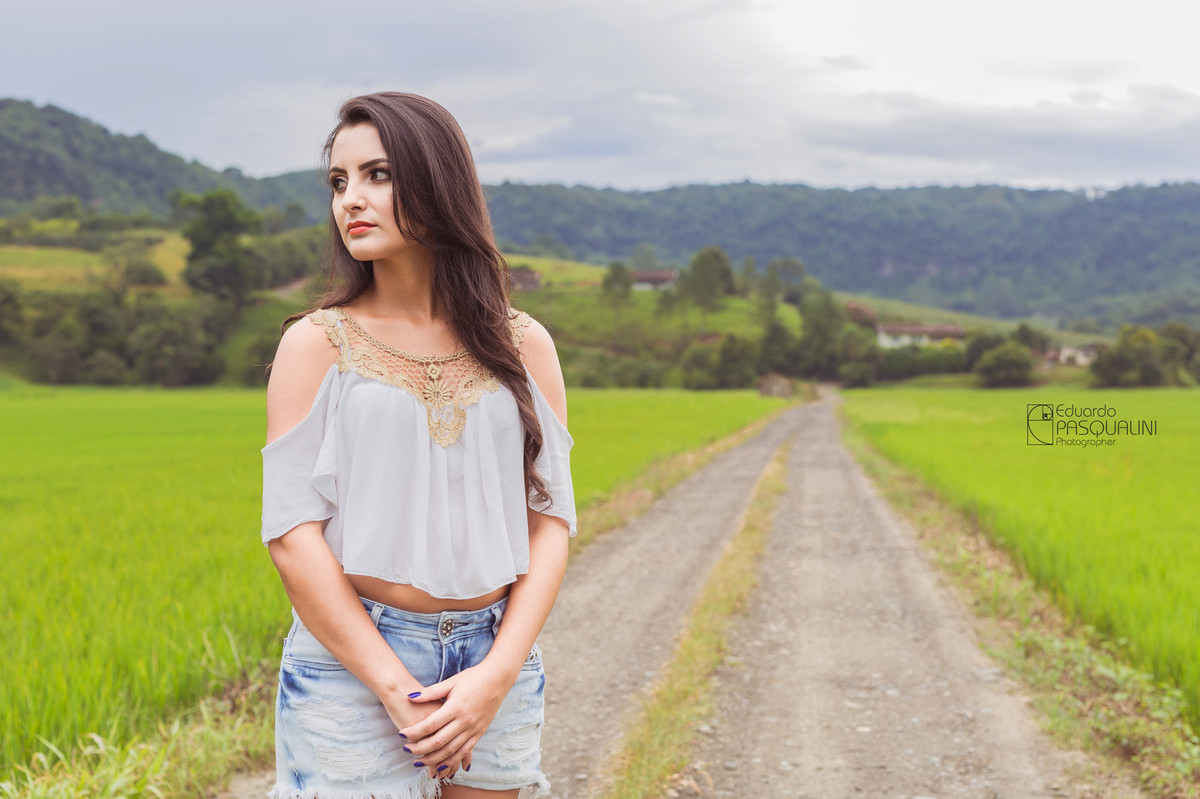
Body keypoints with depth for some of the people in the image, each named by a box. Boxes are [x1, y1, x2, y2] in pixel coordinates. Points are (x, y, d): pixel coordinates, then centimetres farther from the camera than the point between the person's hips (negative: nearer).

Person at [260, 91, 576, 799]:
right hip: (351, 660, -2)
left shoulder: (524, 346, 5)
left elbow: (552, 519, 2)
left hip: (494, 659, 2)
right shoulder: (316, 344, -1)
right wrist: (396, 689, -13)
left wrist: (498, 674, -11)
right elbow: (293, 533, -7)